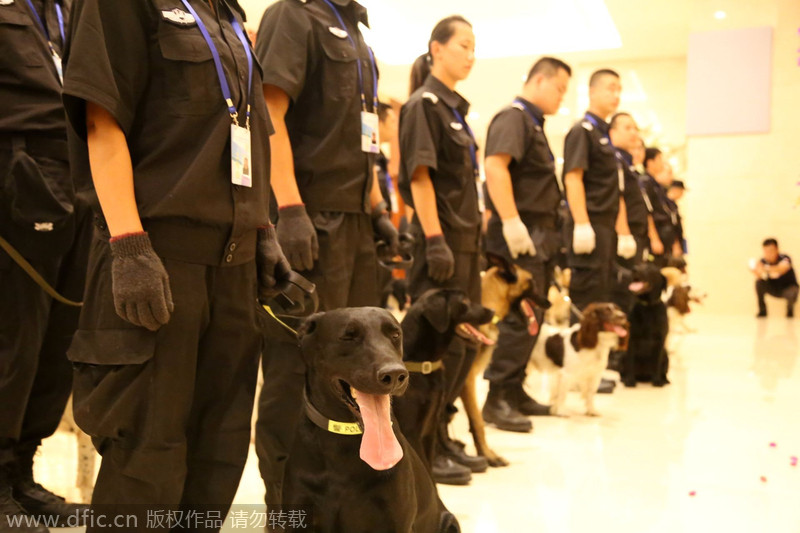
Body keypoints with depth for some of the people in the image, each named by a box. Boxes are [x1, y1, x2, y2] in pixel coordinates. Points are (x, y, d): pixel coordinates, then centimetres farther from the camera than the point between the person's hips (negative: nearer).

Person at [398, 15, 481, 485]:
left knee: (464, 344, 11)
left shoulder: (456, 108, 18)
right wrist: (434, 240, -21)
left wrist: (474, 238, 17)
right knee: (443, 345, -6)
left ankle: (441, 436, 21)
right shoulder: (424, 104, -7)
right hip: (441, 239, -9)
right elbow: (420, 174, -15)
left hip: (465, 239, 9)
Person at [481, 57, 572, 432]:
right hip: (521, 235, -10)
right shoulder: (513, 117, -8)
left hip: (539, 235, 10)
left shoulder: (533, 123, 22)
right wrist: (511, 221, -29)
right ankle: (497, 400, -5)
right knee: (520, 318, -11)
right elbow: (495, 166, -24)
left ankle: (515, 391, 21)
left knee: (532, 317, 12)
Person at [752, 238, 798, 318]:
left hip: (788, 287, -3)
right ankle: (762, 310, -8)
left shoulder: (784, 258, -26)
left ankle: (790, 309, 2)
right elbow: (759, 276, -28)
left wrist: (766, 268, -66)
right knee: (759, 282, -25)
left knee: (792, 293, -36)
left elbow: (782, 269, -49)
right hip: (773, 289, 3)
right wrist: (756, 270, -51)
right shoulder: (763, 261, -15)